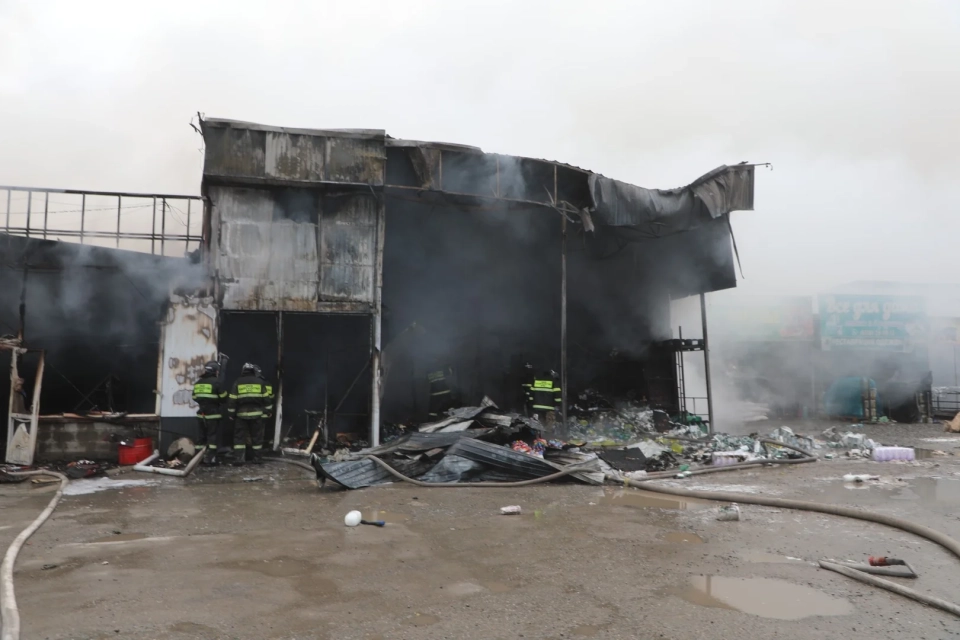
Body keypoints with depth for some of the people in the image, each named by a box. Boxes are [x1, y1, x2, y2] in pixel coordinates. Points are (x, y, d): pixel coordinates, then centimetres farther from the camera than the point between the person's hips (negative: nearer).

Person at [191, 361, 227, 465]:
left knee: (202, 436, 15)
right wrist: (216, 401, 14)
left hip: (201, 414, 6)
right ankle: (210, 458, -5)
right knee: (213, 436, -2)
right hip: (213, 414, -6)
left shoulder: (198, 382, 9)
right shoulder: (216, 382, -12)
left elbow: (195, 398, 16)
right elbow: (224, 398, -7)